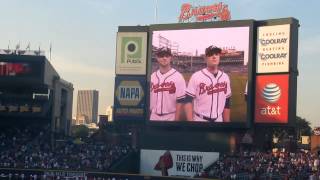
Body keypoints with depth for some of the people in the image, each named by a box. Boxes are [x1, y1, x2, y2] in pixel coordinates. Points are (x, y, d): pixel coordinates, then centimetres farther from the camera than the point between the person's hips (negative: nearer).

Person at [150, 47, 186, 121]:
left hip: (171, 118, -4)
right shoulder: (152, 77, 7)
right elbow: (148, 99, 11)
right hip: (153, 118, 4)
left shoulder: (178, 77, -7)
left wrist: (176, 120, -14)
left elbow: (180, 101, -10)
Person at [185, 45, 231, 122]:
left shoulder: (225, 77, 3)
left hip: (218, 120, 4)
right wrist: (190, 121, -18)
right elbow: (188, 101, -11)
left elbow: (227, 104, 9)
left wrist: (227, 121, 7)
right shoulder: (196, 76, -10)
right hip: (200, 119, -4)